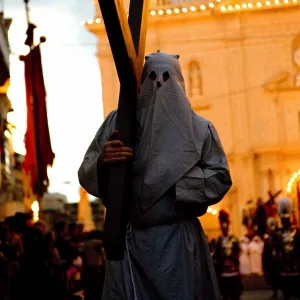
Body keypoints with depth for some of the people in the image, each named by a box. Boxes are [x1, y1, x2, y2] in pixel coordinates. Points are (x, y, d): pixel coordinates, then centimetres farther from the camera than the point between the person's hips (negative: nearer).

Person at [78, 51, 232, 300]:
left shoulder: (199, 128, 6)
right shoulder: (117, 121, 7)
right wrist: (102, 163, -19)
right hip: (128, 240, 0)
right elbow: (86, 174, 3)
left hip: (179, 241, 0)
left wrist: (177, 182, -11)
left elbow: (220, 178, 1)